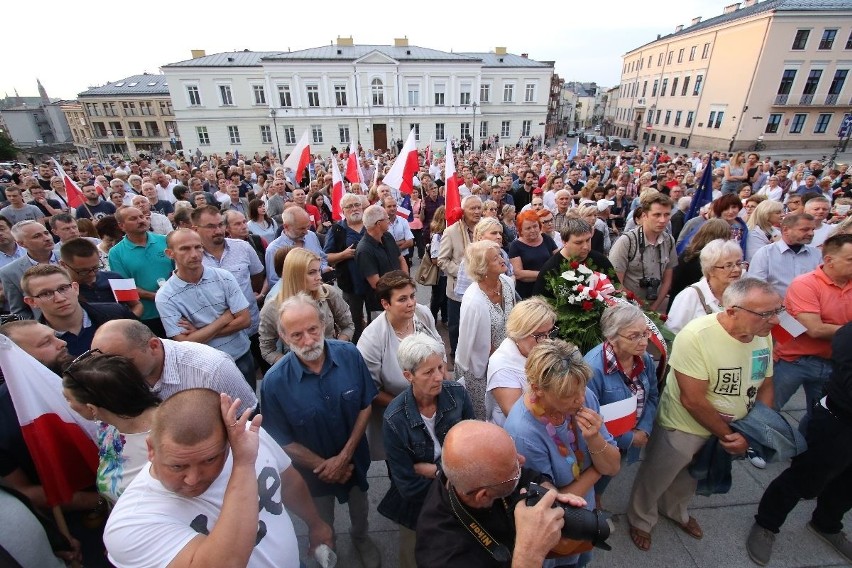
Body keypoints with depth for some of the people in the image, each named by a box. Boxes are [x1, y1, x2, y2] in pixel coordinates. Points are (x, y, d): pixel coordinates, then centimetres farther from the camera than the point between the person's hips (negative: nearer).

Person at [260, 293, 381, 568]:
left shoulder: (350, 355, -25)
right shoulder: (274, 382, -29)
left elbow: (365, 406, -13)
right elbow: (283, 441, -16)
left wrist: (345, 456, -17)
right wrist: (324, 465, -13)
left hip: (354, 457, 2)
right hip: (313, 467, -1)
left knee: (359, 505, 31)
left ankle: (361, 538, 64)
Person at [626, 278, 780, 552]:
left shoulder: (763, 334, -11)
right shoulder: (696, 336, -32)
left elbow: (765, 386, 1)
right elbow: (693, 400, -28)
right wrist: (728, 435, -15)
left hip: (728, 431, 6)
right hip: (683, 428, -6)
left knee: (690, 480, 30)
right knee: (655, 480, 17)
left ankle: (675, 510, 59)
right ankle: (641, 520, 46)